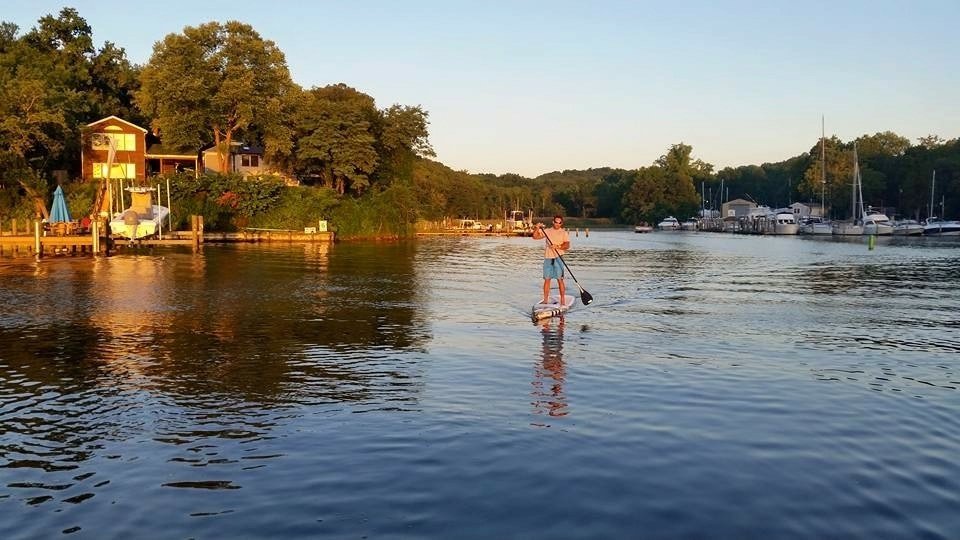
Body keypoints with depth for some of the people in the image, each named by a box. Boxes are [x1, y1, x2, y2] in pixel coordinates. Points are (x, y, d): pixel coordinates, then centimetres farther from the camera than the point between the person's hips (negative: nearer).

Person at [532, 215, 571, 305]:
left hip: (558, 258, -4)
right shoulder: (547, 231, 13)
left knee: (560, 279, -5)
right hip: (547, 258, 4)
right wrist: (537, 228, -8)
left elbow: (567, 245, -9)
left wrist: (558, 247, -25)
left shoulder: (564, 233, 3)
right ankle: (546, 300, 10)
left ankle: (562, 300, -1)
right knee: (547, 279, 5)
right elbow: (535, 237, 9)